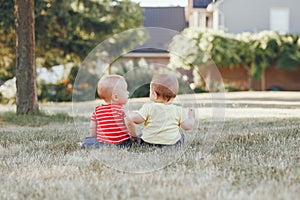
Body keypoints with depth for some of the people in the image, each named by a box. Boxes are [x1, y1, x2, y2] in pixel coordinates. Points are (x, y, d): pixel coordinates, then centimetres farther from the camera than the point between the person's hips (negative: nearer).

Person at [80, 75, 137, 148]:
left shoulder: (97, 110, 5)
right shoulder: (120, 109, -11)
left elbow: (92, 128, 8)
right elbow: (129, 124, -21)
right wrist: (134, 136, -6)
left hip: (102, 142, 5)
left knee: (87, 141, 28)